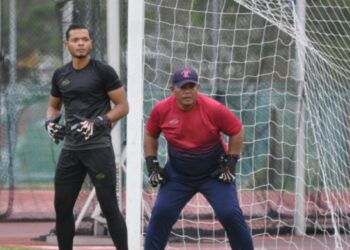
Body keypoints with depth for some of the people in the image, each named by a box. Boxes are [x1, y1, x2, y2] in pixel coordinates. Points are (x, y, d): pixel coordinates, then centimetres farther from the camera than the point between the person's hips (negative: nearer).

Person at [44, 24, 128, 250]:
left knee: (109, 206, -8)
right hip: (70, 148, 6)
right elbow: (54, 106, 25)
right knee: (62, 206, 7)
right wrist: (51, 122, 3)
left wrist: (96, 123, -16)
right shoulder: (60, 75, 12)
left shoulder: (103, 71, -4)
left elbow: (123, 106, -4)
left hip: (98, 147, -6)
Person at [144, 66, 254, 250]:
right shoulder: (161, 110, -13)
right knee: (160, 214, -8)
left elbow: (237, 131, -8)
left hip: (214, 173, -2)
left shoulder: (213, 109, -21)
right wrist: (152, 165, 0)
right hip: (177, 175, 2)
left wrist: (230, 164, -9)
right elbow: (150, 135, 6)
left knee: (230, 214, -12)